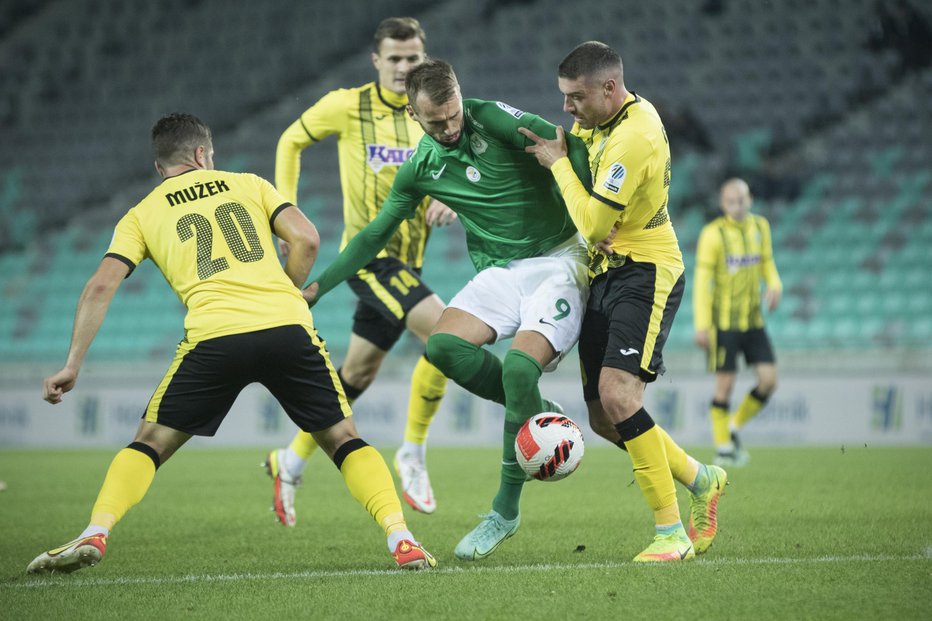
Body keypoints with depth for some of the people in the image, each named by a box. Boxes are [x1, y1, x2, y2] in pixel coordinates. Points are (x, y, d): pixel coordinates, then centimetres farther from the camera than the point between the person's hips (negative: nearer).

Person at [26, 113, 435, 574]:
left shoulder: (141, 216, 20)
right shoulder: (248, 185, 22)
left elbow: (101, 286, 9)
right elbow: (306, 239, 9)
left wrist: (73, 364, 10)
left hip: (213, 335, -1)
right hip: (288, 327, 1)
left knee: (150, 444, 14)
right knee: (343, 440, 14)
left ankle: (94, 535, -6)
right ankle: (401, 539, -3)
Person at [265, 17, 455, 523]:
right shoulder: (348, 106, -6)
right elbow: (291, 141, 9)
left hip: (407, 261, 6)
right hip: (368, 253, -6)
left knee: (357, 373, 15)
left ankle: (291, 462, 34)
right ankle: (412, 453, -13)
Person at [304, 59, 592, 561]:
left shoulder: (493, 120, -12)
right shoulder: (421, 168, 6)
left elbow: (571, 149, -17)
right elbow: (375, 235, 16)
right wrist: (318, 285, 12)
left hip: (558, 261, -6)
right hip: (500, 271, 6)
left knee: (519, 365, -26)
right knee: (444, 346, -22)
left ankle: (506, 511, -14)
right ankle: (538, 415, -3)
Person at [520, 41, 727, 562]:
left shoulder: (634, 137, -21)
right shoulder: (604, 122, 9)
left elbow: (594, 225, -20)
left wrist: (558, 163, -10)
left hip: (645, 273, -10)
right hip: (606, 275, 10)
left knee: (616, 395, -25)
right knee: (605, 419, 6)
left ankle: (671, 532, -20)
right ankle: (701, 480, 28)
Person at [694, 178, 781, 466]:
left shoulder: (760, 227, 8)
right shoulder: (713, 234, -9)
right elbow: (702, 280, -10)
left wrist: (774, 285, -4)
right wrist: (701, 325, -14)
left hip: (754, 320, 5)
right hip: (724, 321, -5)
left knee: (768, 380, -2)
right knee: (725, 384, -4)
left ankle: (734, 428, 17)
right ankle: (723, 448, 7)